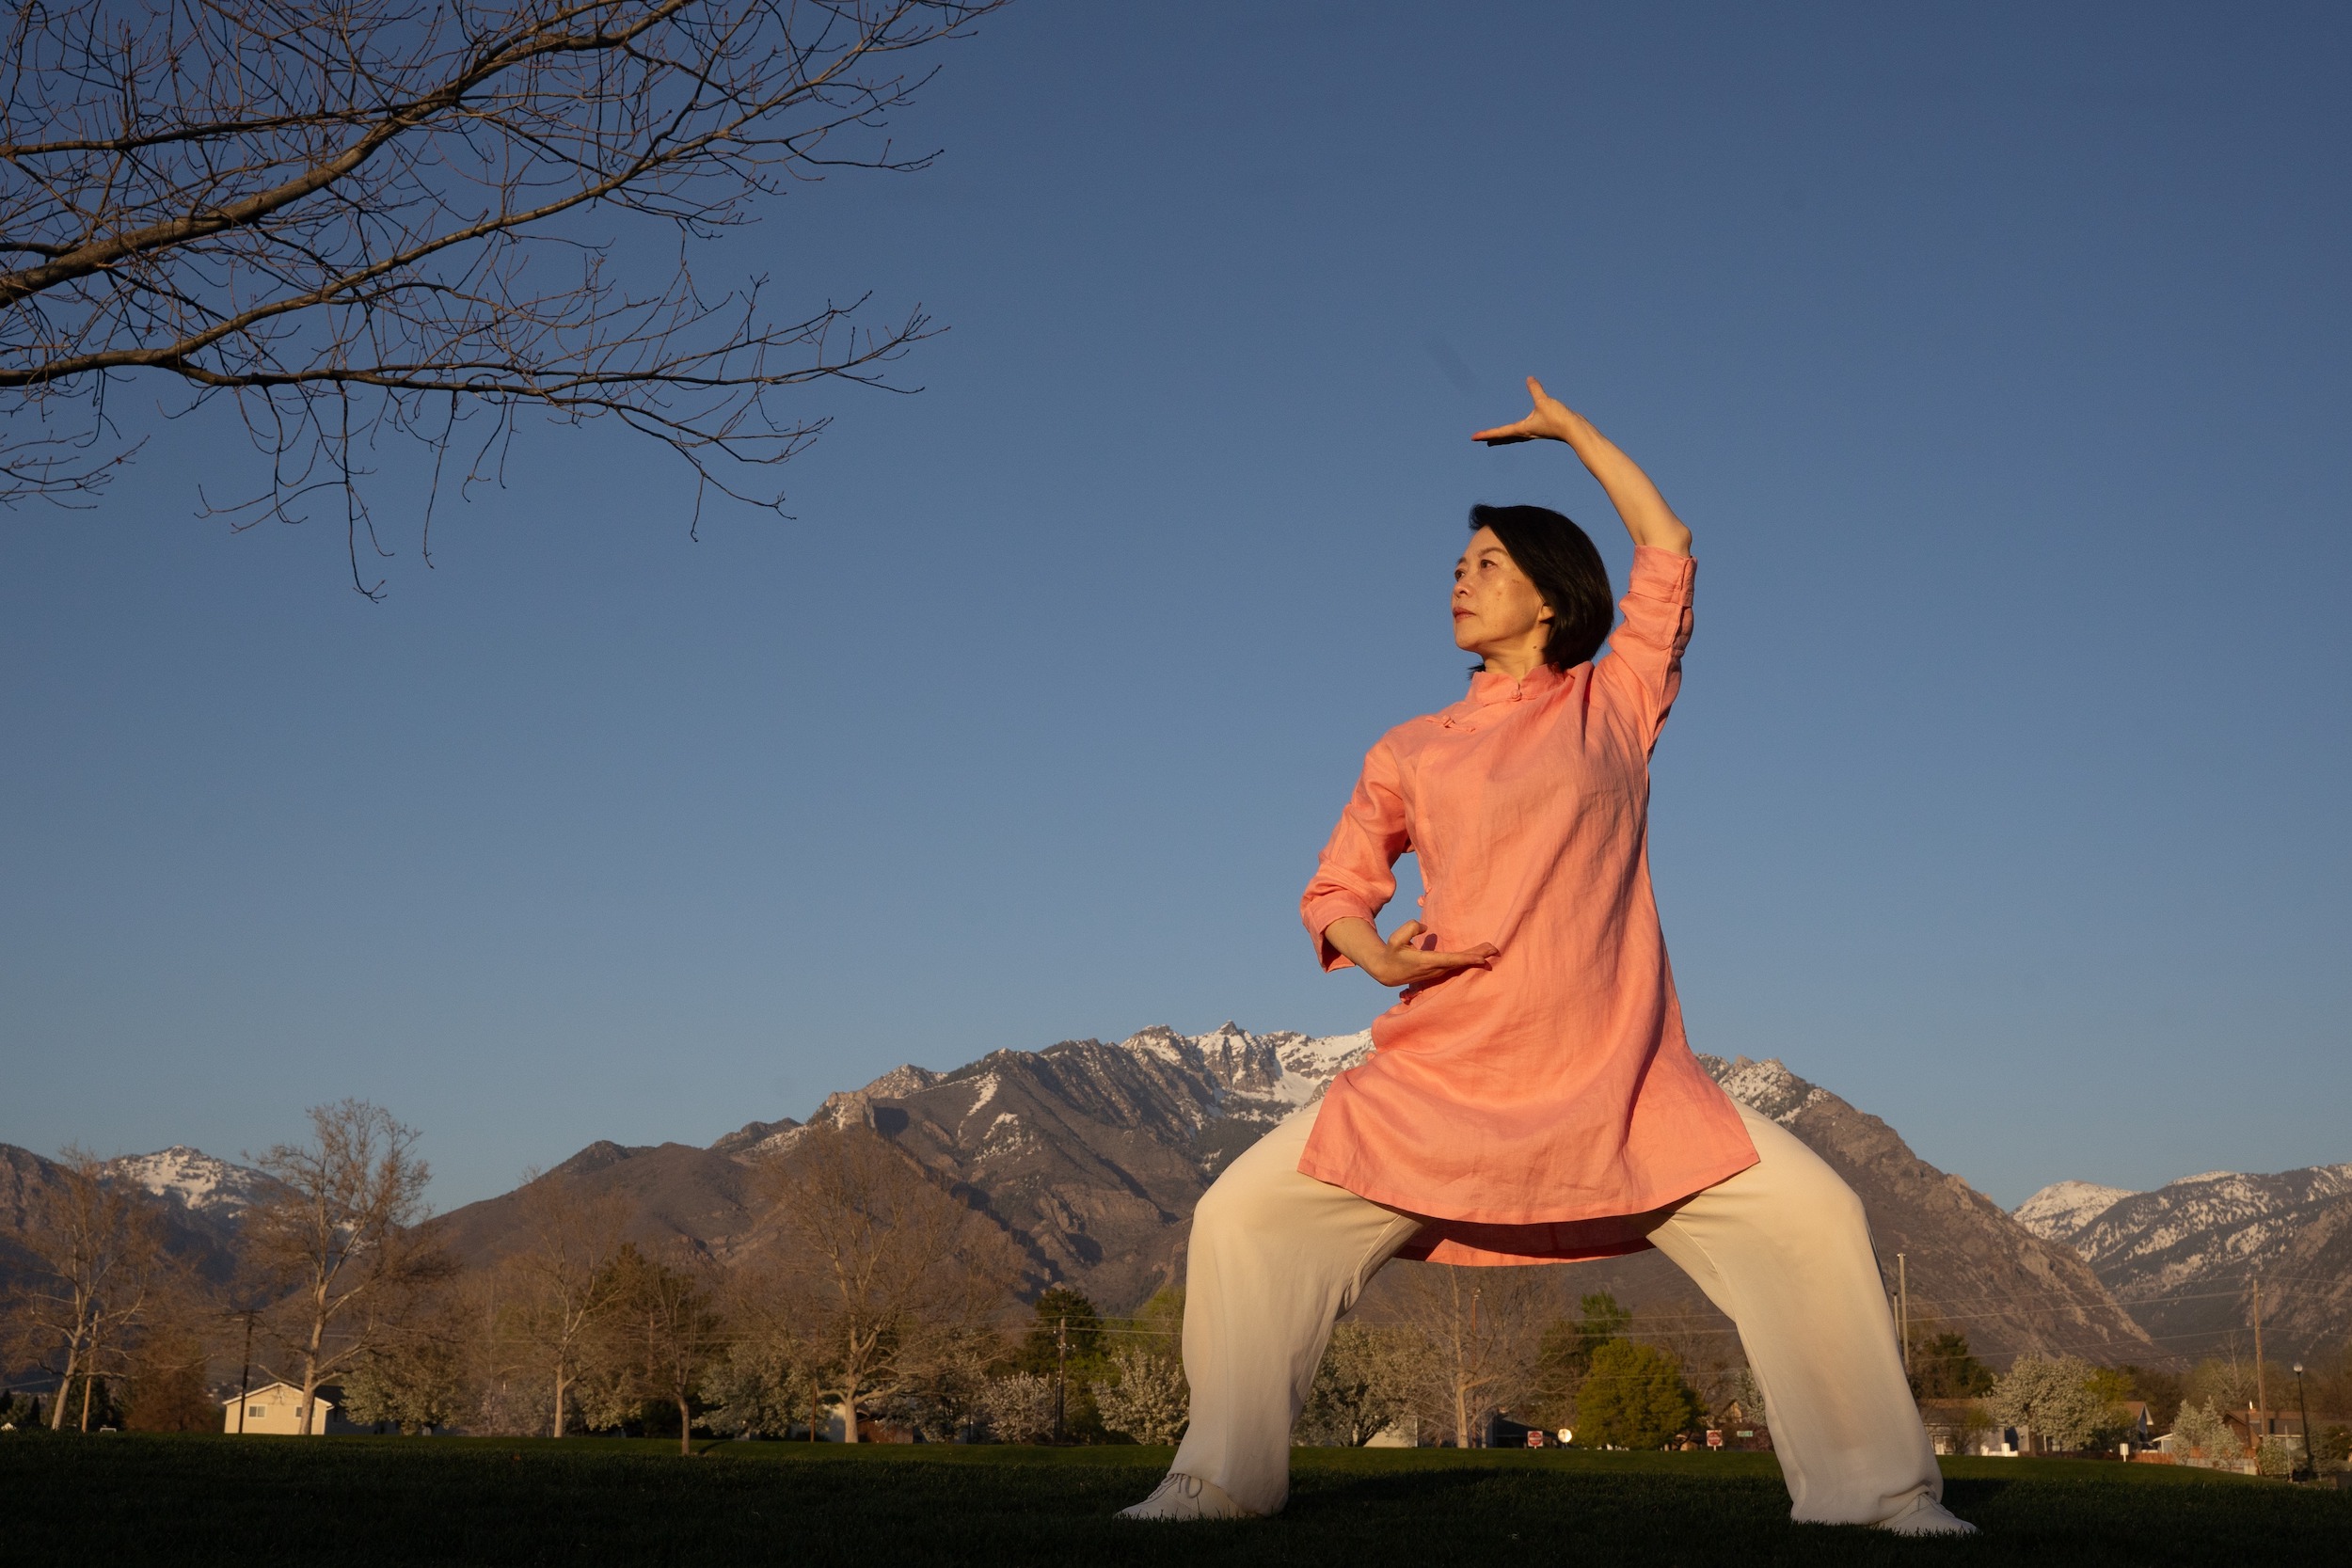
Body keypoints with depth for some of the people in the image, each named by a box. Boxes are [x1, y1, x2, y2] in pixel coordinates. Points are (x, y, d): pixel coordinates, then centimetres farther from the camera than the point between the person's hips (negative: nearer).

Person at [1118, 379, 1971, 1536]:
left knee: (1810, 1213, -13)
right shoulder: (1414, 752, 14)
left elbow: (1667, 547, 13)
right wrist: (1375, 952, -7)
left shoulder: (1614, 706, 10)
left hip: (1619, 1082, -1)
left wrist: (1568, 427, 20)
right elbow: (1335, 889, 15)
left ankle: (1872, 1483, 2)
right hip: (1442, 1074, 2)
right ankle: (1221, 1478, 4)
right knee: (1242, 1215, -10)